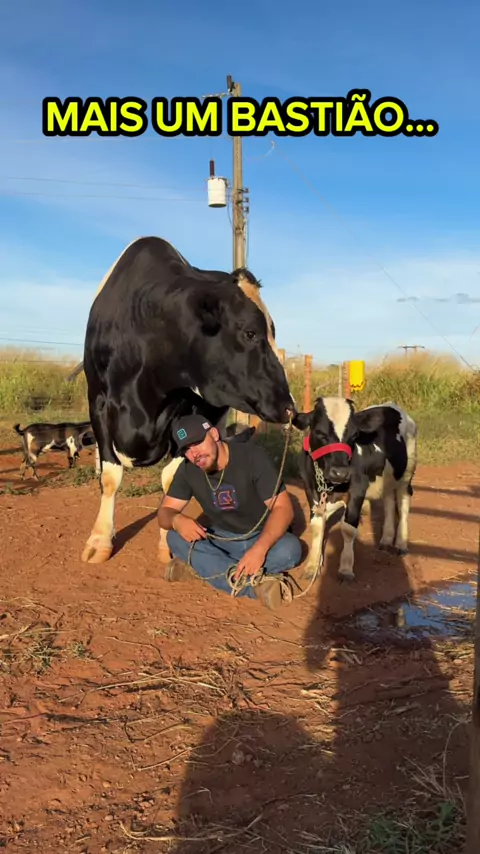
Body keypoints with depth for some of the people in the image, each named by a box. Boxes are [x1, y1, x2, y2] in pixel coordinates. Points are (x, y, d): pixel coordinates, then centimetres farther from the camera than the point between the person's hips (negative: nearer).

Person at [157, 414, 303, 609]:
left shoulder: (252, 456, -22)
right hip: (221, 538, 4)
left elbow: (283, 507, -25)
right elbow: (164, 512, -7)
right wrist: (177, 520, -33)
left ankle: (199, 566, -27)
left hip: (262, 537, -3)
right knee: (175, 538, -23)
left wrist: (260, 548, -41)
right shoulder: (188, 470, -9)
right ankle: (257, 584, -33)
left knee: (290, 549, -35)